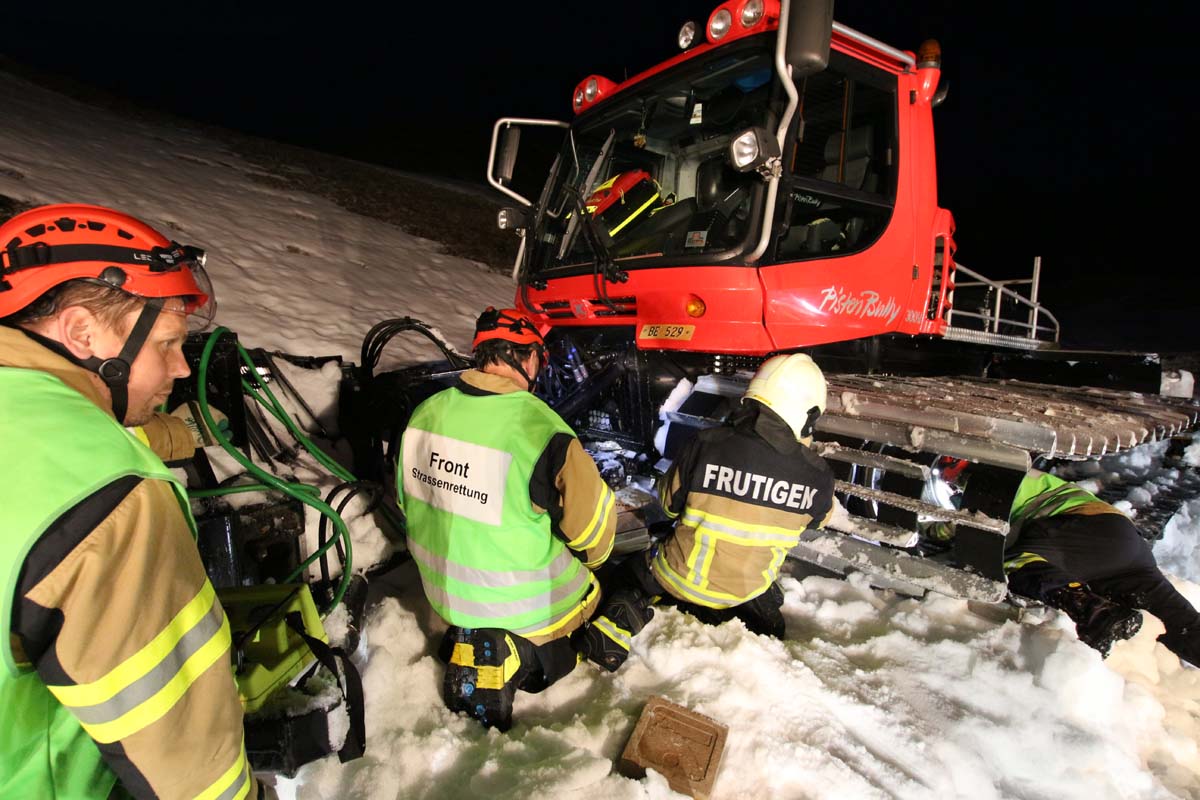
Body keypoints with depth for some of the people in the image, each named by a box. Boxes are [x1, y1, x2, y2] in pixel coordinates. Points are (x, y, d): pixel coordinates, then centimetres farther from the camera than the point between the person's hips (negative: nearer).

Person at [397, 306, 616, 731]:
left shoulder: (425, 412, -7)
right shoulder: (538, 428, -26)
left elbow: (407, 499, 7)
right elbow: (592, 519, -15)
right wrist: (591, 557, 8)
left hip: (441, 591, 6)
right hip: (519, 601, -5)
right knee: (590, 585, 23)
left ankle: (471, 637, 9)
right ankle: (519, 650, 4)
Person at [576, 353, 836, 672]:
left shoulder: (706, 445, -23)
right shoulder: (818, 476, -18)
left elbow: (669, 501, -7)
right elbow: (819, 517, 6)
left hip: (681, 575, -2)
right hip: (746, 590, 2)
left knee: (631, 572, 25)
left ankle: (622, 620, -1)